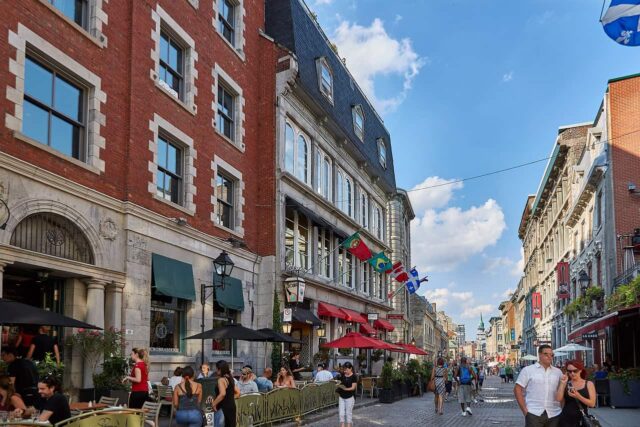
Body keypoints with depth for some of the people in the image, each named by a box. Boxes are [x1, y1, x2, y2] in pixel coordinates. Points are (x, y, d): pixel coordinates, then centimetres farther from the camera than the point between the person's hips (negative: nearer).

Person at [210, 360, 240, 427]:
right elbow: (238, 393, 19)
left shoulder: (221, 379, -13)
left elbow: (222, 394, -27)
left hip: (224, 408, -9)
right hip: (232, 406, 9)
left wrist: (214, 403, -20)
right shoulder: (230, 379, 14)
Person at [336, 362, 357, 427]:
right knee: (341, 414, 3)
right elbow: (339, 383, 13)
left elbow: (353, 387, -13)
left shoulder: (354, 377, -8)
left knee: (349, 414, 1)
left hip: (350, 397, -4)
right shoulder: (342, 375, 6)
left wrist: (345, 389, -27)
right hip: (341, 397, 4)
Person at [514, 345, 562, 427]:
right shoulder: (528, 370, 2)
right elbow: (517, 389, -1)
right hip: (534, 414, -3)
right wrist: (525, 410, -7)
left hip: (554, 415, 3)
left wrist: (562, 409, 3)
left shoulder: (558, 372, 12)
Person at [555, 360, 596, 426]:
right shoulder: (566, 384, 7)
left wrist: (578, 396, -18)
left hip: (582, 420, -1)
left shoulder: (589, 384, 4)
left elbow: (592, 404, -5)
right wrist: (562, 383, -9)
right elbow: (558, 399, -5)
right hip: (566, 420, 1)